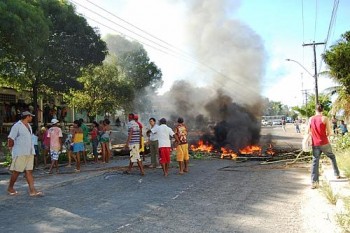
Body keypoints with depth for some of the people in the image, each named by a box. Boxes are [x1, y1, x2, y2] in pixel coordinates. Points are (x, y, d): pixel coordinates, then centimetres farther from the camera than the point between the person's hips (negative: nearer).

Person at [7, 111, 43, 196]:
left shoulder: (28, 126, 14)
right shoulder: (17, 126, -10)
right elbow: (10, 139, -10)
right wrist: (11, 149, -4)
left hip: (29, 152, 7)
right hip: (20, 153, -7)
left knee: (29, 171, 3)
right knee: (16, 171, 2)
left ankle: (32, 190, 0)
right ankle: (10, 188, 20)